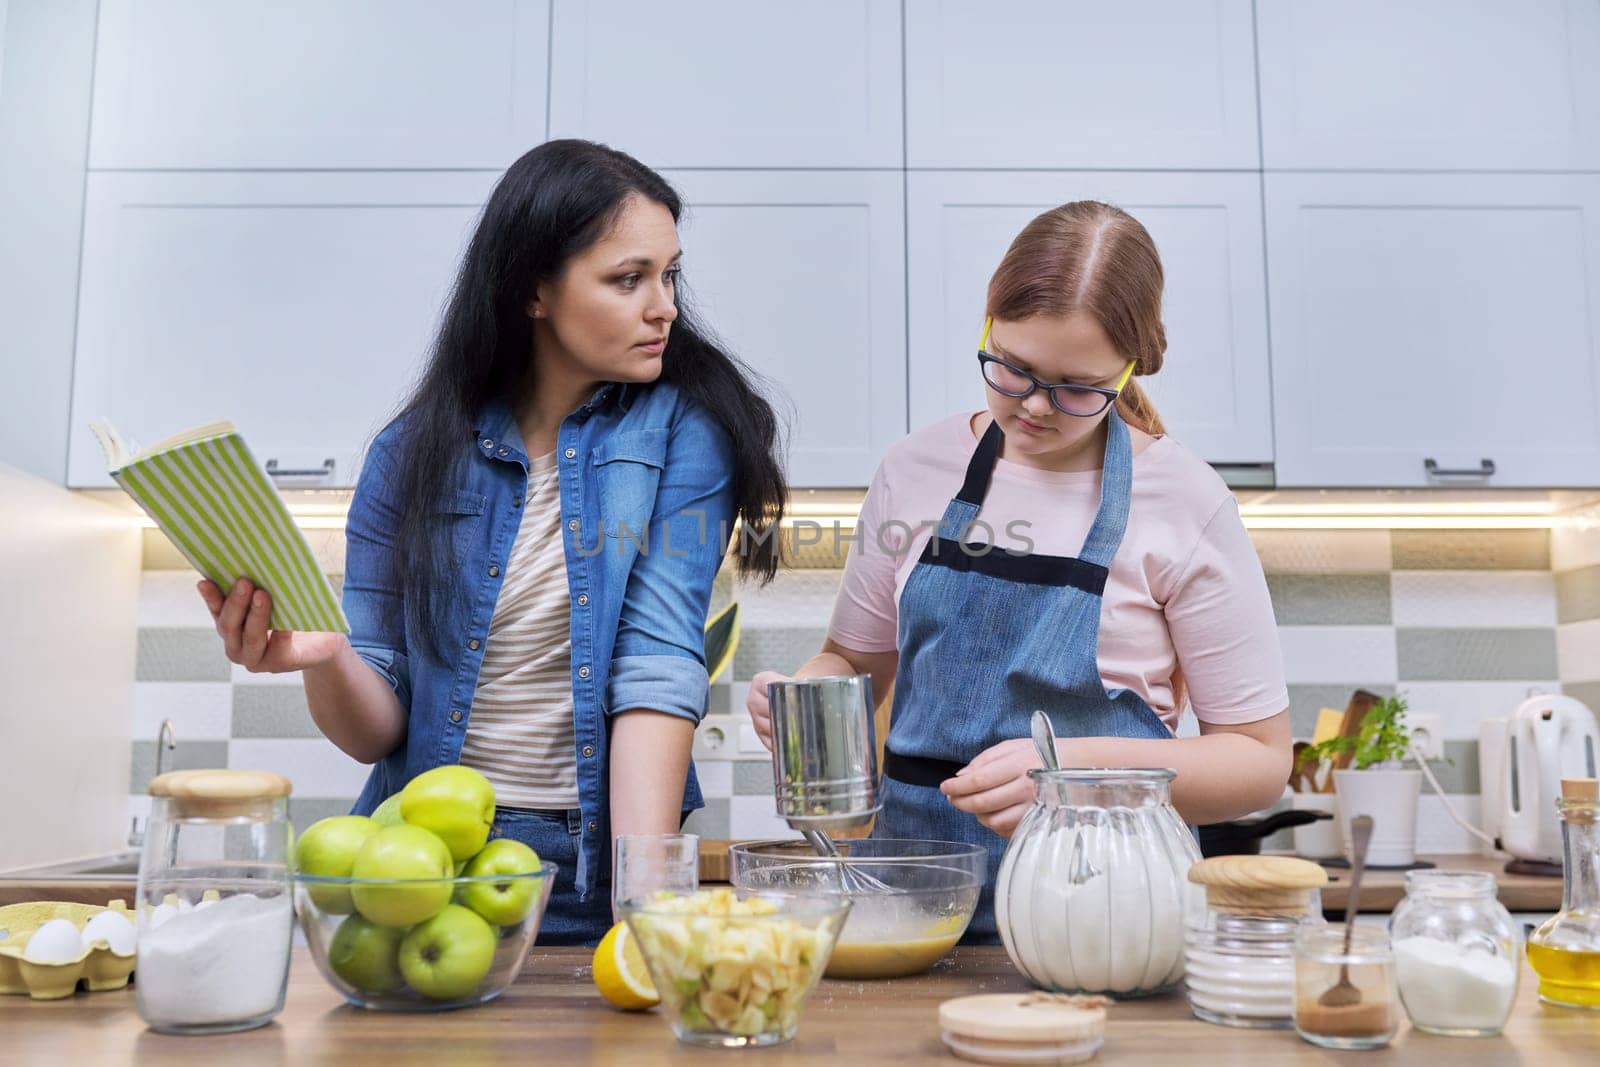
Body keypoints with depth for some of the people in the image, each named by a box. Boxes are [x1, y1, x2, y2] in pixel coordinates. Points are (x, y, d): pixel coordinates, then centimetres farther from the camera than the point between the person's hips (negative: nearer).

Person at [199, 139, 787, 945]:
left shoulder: (684, 429, -2)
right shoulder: (415, 452, 3)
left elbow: (659, 666, -12)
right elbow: (379, 728, 3)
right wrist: (323, 660, -18)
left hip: (595, 878, -1)